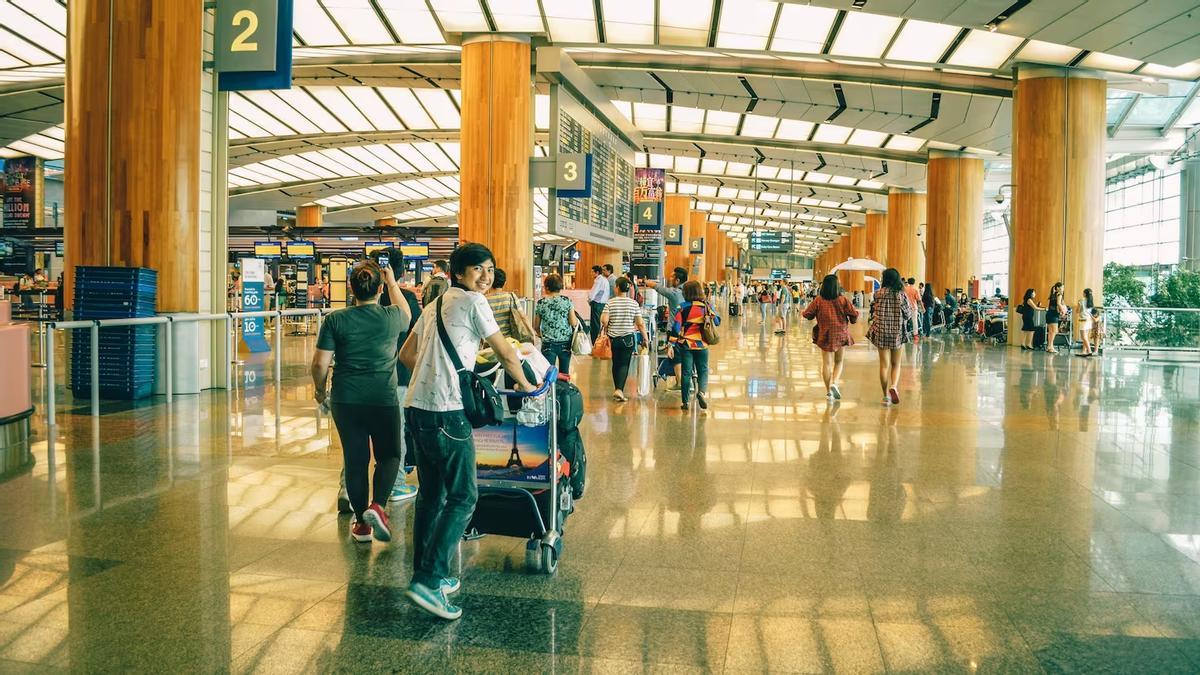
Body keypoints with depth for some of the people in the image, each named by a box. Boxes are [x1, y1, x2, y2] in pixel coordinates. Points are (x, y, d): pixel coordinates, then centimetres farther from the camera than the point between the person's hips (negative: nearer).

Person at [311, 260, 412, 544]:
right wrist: (393, 283, 30)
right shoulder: (391, 317, -5)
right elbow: (406, 314, 21)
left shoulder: (335, 320, -5)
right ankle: (377, 505, -6)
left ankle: (362, 523, 20)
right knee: (389, 455, 16)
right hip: (383, 399, -1)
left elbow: (320, 363, -5)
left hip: (345, 401, 1)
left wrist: (319, 390, 13)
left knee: (355, 459, 11)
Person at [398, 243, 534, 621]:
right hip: (446, 412, -9)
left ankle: (426, 575, 24)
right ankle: (429, 580, -9)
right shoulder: (473, 301, -5)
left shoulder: (435, 305, 21)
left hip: (417, 406, 9)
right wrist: (524, 384, 15)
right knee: (463, 497, -4)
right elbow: (505, 352, 0)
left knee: (431, 494, 16)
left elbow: (406, 355, 24)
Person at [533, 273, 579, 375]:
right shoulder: (567, 301, -4)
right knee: (564, 374, 11)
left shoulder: (540, 303, -3)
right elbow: (573, 323, -7)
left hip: (548, 344, -1)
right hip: (565, 343, 1)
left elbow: (536, 327, 5)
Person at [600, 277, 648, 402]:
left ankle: (617, 389, 23)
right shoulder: (633, 303, -4)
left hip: (613, 338, 1)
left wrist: (606, 330, 5)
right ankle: (619, 390, -15)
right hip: (628, 338, -1)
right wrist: (645, 338, 5)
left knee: (616, 364, 15)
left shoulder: (610, 303, -5)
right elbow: (640, 323, -5)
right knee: (624, 364, 1)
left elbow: (604, 320, -15)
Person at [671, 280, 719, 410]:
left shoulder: (684, 307, -9)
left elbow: (676, 325, -11)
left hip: (686, 344, -1)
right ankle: (702, 391, -11)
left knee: (686, 372, 7)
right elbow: (717, 322, 6)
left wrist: (672, 344, -7)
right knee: (703, 370, 15)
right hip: (702, 345, 1)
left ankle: (686, 401, 8)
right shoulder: (707, 306, -2)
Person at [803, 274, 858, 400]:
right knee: (838, 362, 14)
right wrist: (852, 320, 13)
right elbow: (854, 314, -9)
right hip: (841, 334, 0)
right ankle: (834, 383, -7)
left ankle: (828, 390, 8)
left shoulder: (818, 300, -7)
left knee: (826, 363, 7)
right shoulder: (842, 300, -8)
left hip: (824, 335, 0)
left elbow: (807, 314, -4)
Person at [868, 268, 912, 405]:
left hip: (881, 332, 0)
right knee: (896, 363, 14)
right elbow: (908, 314, 0)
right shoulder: (901, 295, -6)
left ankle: (886, 396, 8)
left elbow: (873, 312, 1)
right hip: (897, 332, 0)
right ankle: (893, 387, -10)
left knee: (884, 364, 7)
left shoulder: (878, 294, -7)